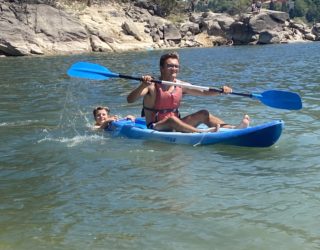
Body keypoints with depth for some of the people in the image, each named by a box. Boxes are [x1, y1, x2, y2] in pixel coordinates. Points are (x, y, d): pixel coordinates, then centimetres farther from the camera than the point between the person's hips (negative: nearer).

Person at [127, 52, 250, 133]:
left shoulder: (180, 86, 5)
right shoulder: (152, 85, -12)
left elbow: (204, 92, 9)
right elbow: (130, 99, -24)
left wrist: (221, 90, -8)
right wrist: (142, 86, -41)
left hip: (175, 126, 6)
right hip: (154, 128, -6)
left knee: (203, 114, -7)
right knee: (171, 119, -36)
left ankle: (232, 128, -24)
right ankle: (202, 132, -54)